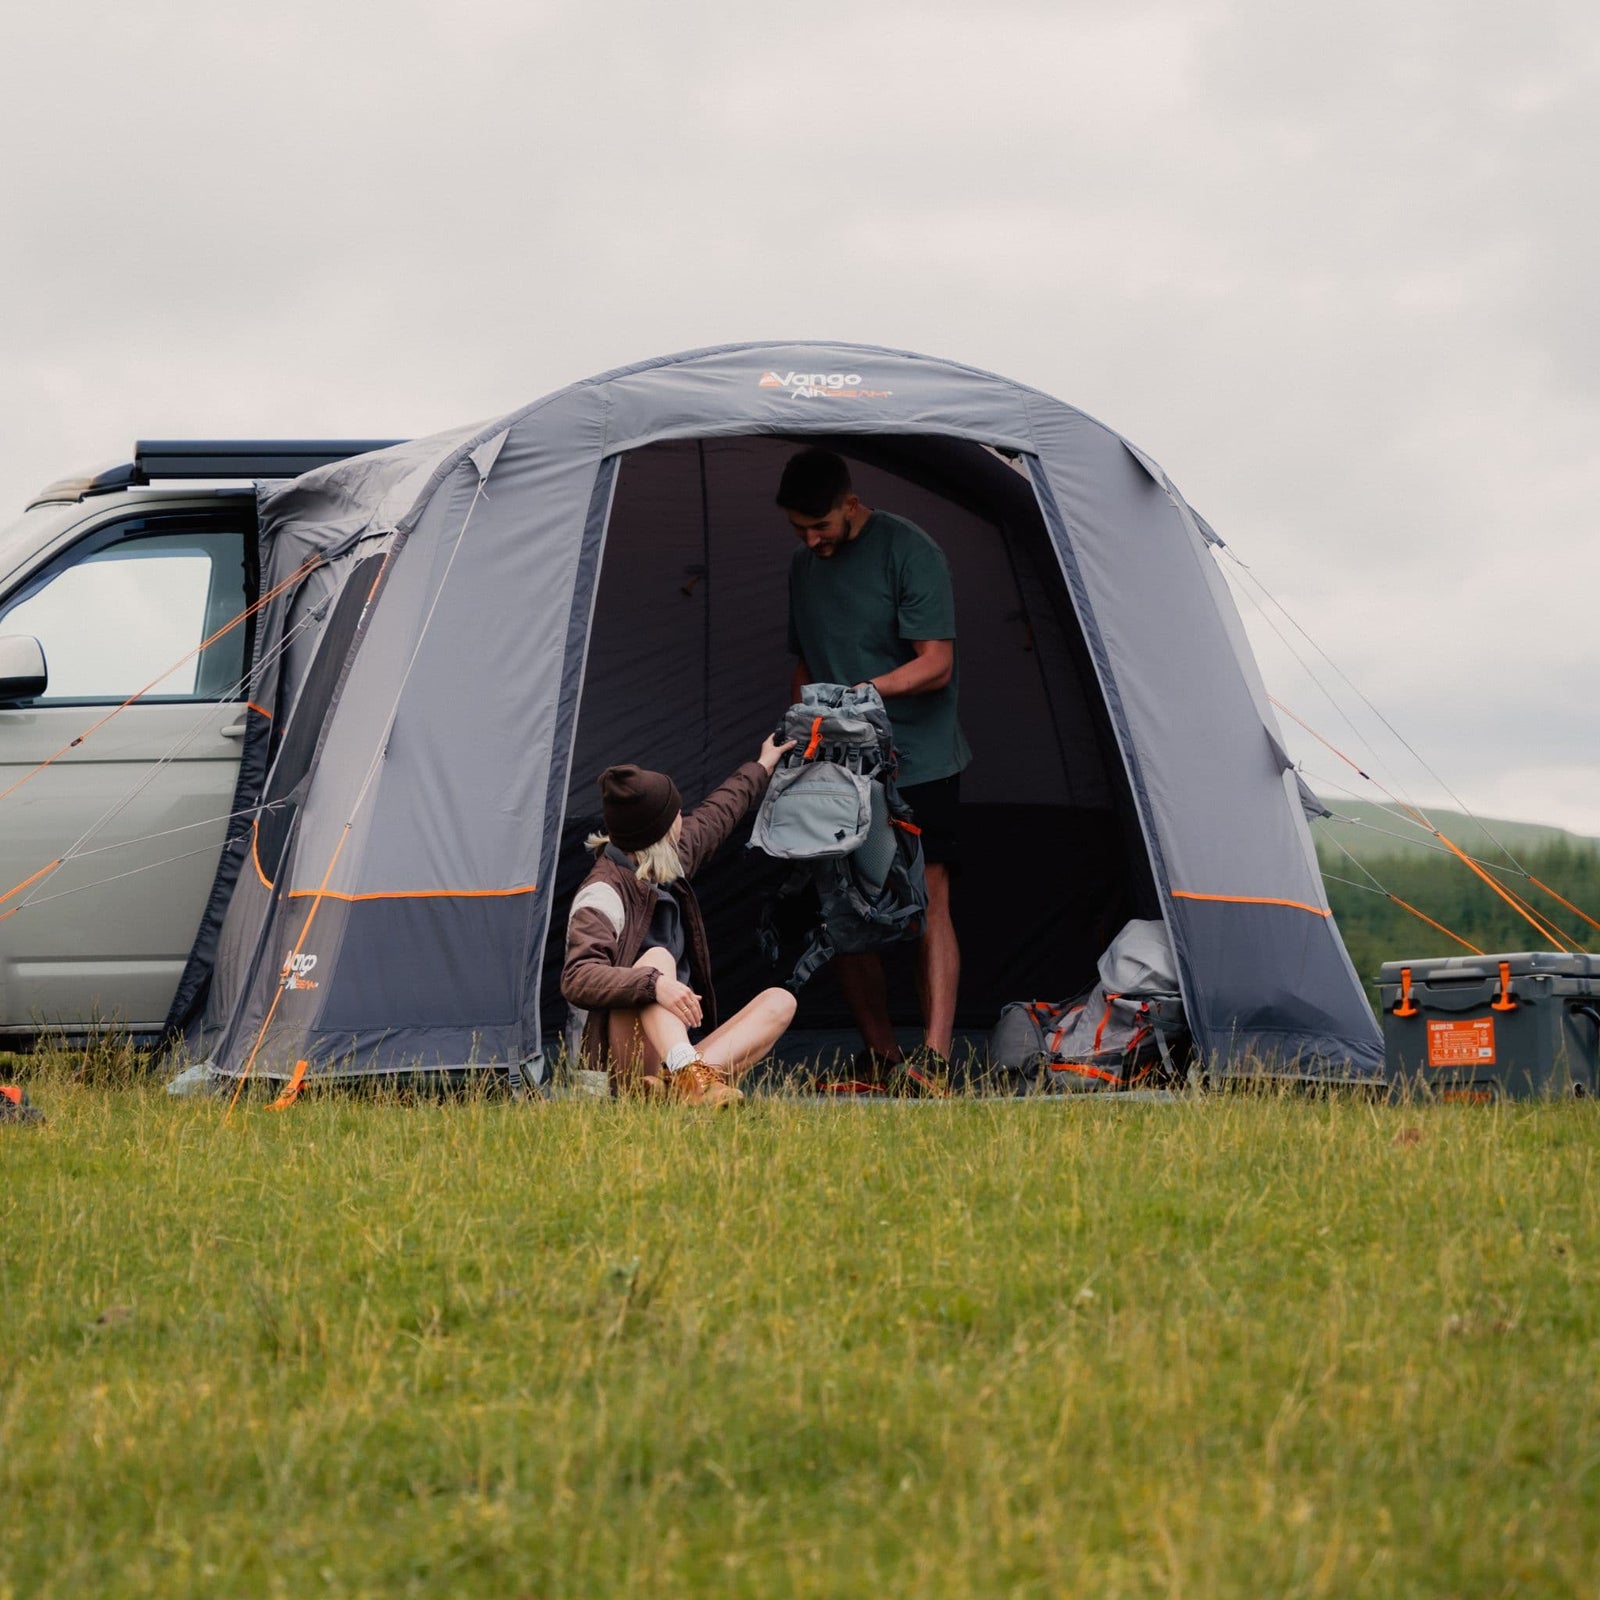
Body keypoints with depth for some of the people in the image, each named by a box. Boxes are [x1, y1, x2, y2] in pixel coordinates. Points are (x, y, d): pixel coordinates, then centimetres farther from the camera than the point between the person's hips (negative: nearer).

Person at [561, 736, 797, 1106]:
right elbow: (577, 979, -31)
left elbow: (715, 816, 34)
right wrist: (654, 984, -45)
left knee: (779, 1001, -6)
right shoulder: (602, 896, -16)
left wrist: (761, 768, 49)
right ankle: (687, 1075, -55)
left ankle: (672, 1082, -35)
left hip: (675, 1047, 9)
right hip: (623, 1058, -9)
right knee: (658, 957, -28)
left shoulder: (671, 862, 12)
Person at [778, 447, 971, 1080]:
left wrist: (865, 690, -29)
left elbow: (936, 664, -16)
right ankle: (879, 1053, 10)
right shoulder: (805, 566, 12)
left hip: (918, 763, -6)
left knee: (927, 905, -13)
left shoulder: (908, 551, -10)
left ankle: (934, 1055, -17)